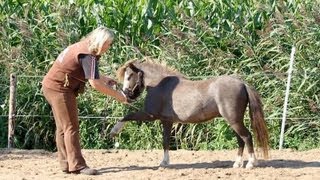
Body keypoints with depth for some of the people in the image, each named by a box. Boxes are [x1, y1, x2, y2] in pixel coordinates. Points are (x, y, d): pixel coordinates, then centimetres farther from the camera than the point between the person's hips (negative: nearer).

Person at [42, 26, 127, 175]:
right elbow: (95, 84, -25)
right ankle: (77, 165, -9)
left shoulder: (83, 47, 11)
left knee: (63, 127, 13)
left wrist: (104, 79, 21)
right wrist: (117, 95, -16)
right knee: (71, 127, -9)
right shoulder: (89, 55, -19)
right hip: (60, 88, -11)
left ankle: (66, 164, 18)